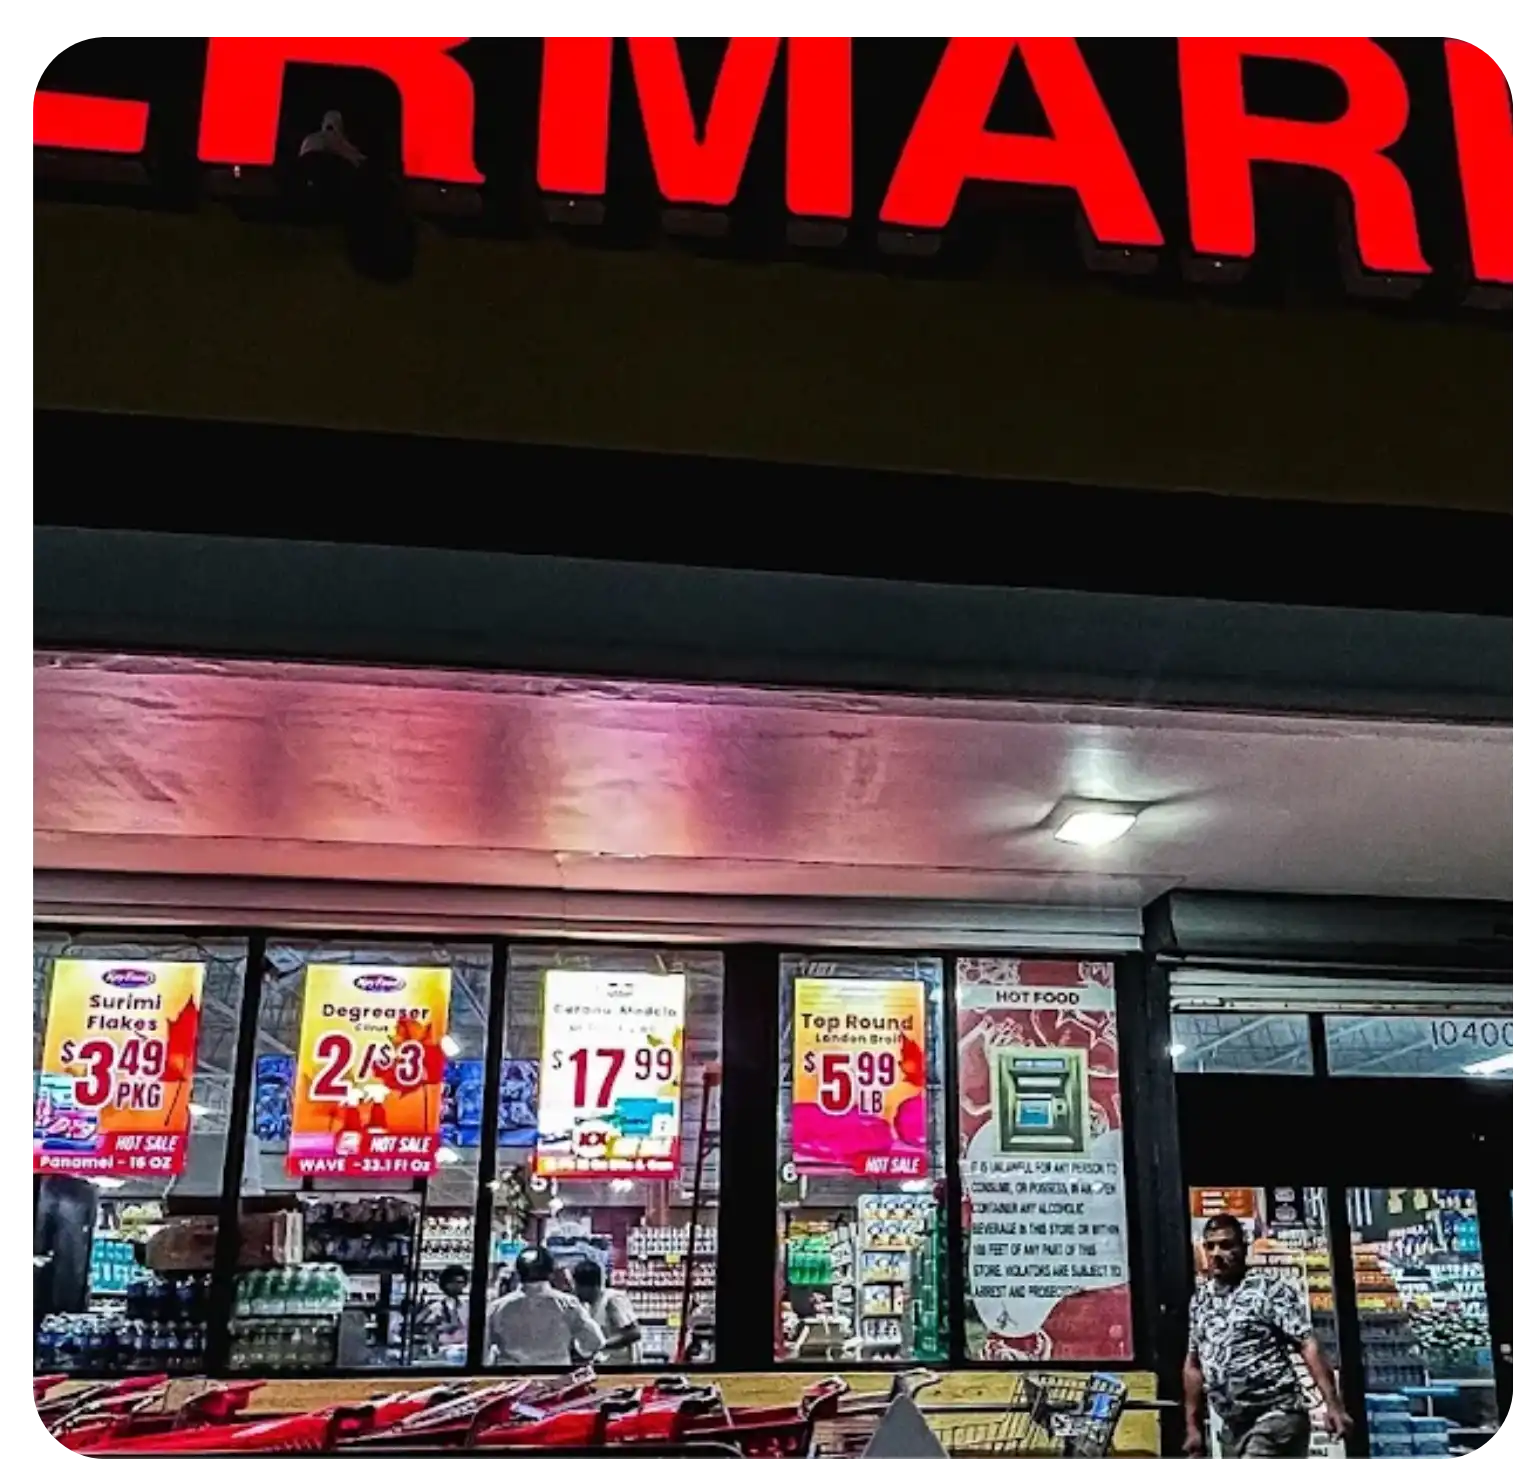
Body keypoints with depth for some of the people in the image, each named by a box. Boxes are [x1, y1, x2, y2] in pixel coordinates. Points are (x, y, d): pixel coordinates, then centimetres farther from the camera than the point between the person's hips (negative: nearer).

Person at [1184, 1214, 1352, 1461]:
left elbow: (1308, 1346, -13)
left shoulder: (1271, 1290, -6)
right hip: (1233, 1427, 7)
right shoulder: (1200, 1300, 12)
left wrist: (1333, 1405, -22)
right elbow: (1193, 1364, 18)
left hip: (1276, 1418, -7)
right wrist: (1192, 1426, 16)